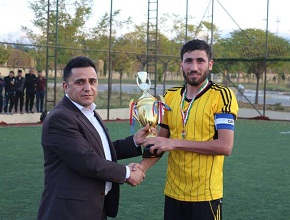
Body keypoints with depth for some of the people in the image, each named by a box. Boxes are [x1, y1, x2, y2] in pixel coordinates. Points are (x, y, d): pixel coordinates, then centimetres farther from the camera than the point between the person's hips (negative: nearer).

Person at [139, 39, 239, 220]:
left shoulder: (222, 96, -10)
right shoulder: (170, 96, 7)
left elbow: (225, 146, -19)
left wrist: (175, 143, -19)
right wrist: (142, 167, -6)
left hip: (205, 195, -5)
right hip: (173, 193, 5)